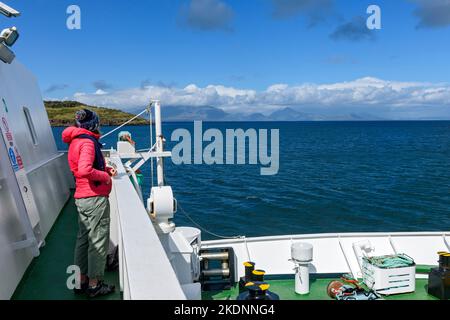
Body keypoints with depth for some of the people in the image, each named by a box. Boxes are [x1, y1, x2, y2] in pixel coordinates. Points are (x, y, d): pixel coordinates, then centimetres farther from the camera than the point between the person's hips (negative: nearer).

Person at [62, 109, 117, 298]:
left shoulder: (75, 142, 14)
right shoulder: (88, 142, -16)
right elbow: (85, 170, -30)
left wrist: (105, 168, 9)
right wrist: (105, 176, -16)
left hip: (82, 198, 10)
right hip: (95, 198, -10)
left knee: (83, 239, 16)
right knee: (98, 242, 1)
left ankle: (82, 281, 26)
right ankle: (94, 285, 12)